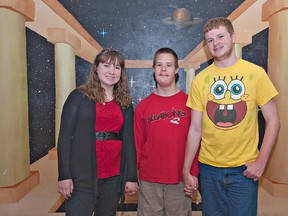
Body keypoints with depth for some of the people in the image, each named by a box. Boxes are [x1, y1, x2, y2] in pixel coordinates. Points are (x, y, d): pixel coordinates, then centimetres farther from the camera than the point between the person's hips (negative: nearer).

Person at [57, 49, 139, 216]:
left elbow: (129, 140, 7)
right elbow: (65, 137, -6)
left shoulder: (125, 103, 8)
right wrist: (64, 176, -11)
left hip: (113, 177, 4)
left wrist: (132, 177, 4)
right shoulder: (79, 97, -2)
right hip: (83, 176, -3)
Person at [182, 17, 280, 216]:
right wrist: (186, 170, 1)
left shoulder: (256, 73, -3)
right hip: (209, 168, 2)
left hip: (245, 169, -1)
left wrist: (261, 161, -10)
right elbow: (195, 129, 1)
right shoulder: (200, 79, 0)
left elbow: (273, 121, -1)